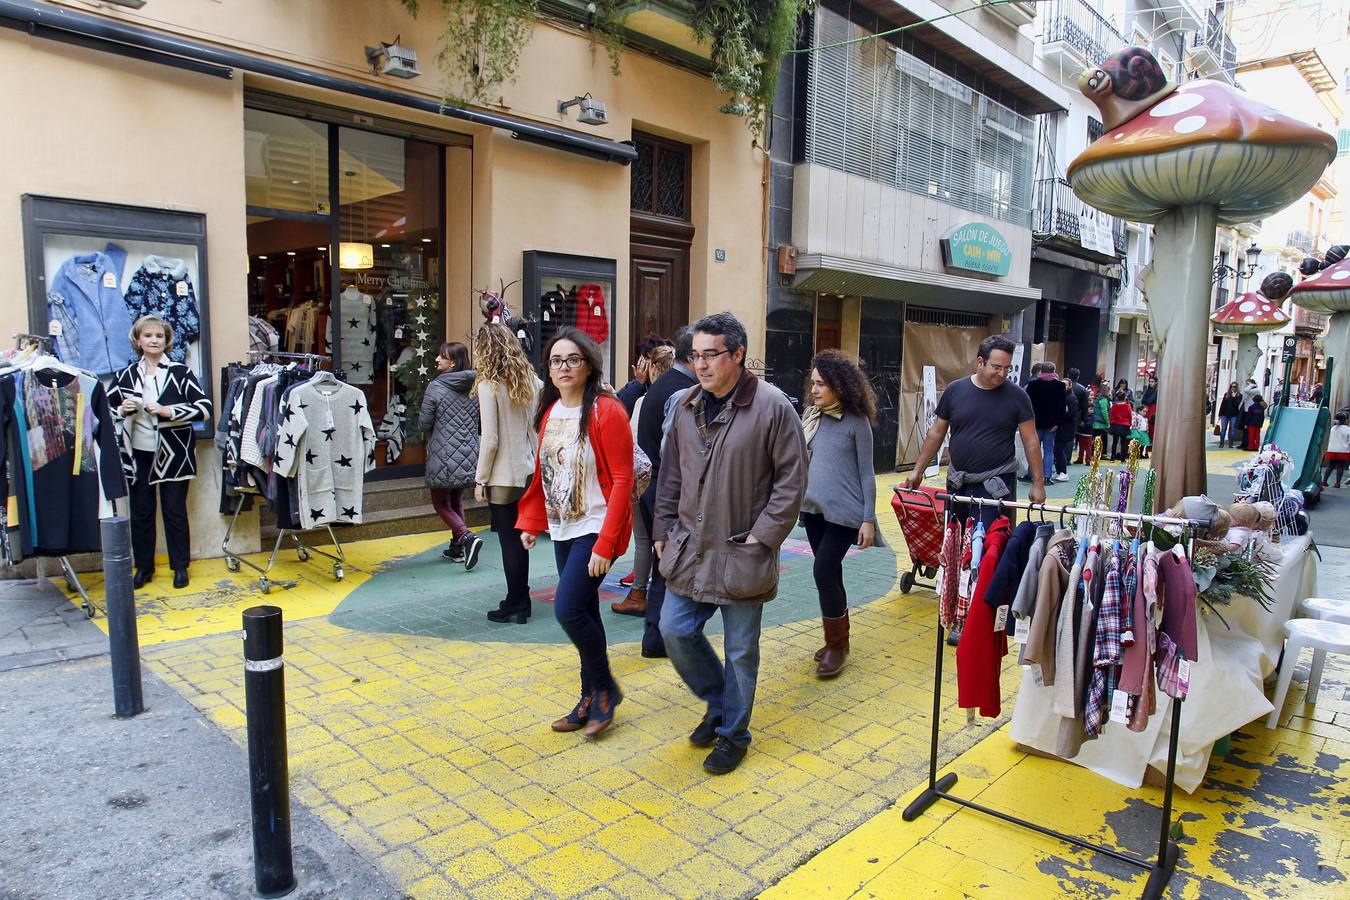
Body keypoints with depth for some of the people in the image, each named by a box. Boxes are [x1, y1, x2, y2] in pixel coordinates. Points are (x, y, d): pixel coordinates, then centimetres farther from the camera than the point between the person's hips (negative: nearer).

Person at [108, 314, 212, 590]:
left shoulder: (180, 373, -2)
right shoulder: (125, 376, 7)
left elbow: (205, 409, -10)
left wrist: (167, 411, -19)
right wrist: (121, 410, -9)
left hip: (173, 454, -3)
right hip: (138, 455, 3)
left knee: (175, 511, 5)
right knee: (140, 513, 9)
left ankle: (180, 567, 17)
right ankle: (143, 567, 22)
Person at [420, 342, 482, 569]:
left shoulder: (436, 387, -11)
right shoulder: (475, 387, 1)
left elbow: (424, 423, -5)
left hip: (443, 457, -5)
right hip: (469, 457, 5)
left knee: (441, 503, 9)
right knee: (457, 501, 20)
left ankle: (467, 537, -12)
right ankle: (456, 549, 23)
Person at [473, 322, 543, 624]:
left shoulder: (488, 386, -13)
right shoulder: (531, 380, 5)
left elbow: (490, 440, -15)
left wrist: (480, 478, -6)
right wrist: (536, 467, 14)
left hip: (503, 476, -6)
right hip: (528, 471, 6)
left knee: (509, 541, 3)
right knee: (518, 539, 16)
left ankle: (515, 605, 13)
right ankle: (520, 602, 25)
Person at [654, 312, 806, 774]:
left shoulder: (772, 406, -12)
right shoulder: (687, 406, 6)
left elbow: (791, 480, -10)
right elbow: (670, 475, 13)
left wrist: (763, 536, -13)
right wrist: (663, 531, 9)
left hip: (742, 554, -5)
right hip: (689, 549, 6)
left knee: (740, 649, 8)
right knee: (675, 631, 8)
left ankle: (733, 732, 29)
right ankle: (719, 703, 34)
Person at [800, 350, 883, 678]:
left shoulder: (856, 421, -8)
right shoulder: (809, 416, 5)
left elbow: (866, 473, -6)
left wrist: (869, 519, -8)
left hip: (844, 512, -5)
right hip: (813, 509, 5)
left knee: (824, 572, -11)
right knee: (830, 575, 14)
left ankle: (837, 645, 6)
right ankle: (838, 640, 29)